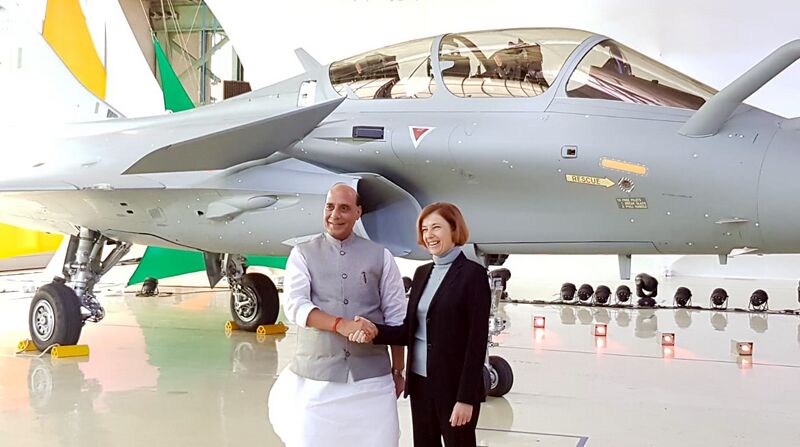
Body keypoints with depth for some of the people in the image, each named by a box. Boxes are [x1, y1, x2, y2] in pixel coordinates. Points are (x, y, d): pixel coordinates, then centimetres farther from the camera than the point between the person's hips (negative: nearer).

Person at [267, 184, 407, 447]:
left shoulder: (380, 256, 7)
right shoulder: (303, 254, 6)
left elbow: (395, 317, 8)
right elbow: (294, 306, -7)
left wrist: (398, 370, 7)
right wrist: (341, 325, -21)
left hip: (372, 375, 1)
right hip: (316, 375, 0)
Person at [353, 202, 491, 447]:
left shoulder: (472, 273, -10)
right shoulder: (422, 273, 10)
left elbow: (477, 341, -14)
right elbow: (409, 330, 8)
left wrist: (466, 397, -17)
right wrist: (374, 330, -12)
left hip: (454, 386, -6)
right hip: (420, 382, 6)